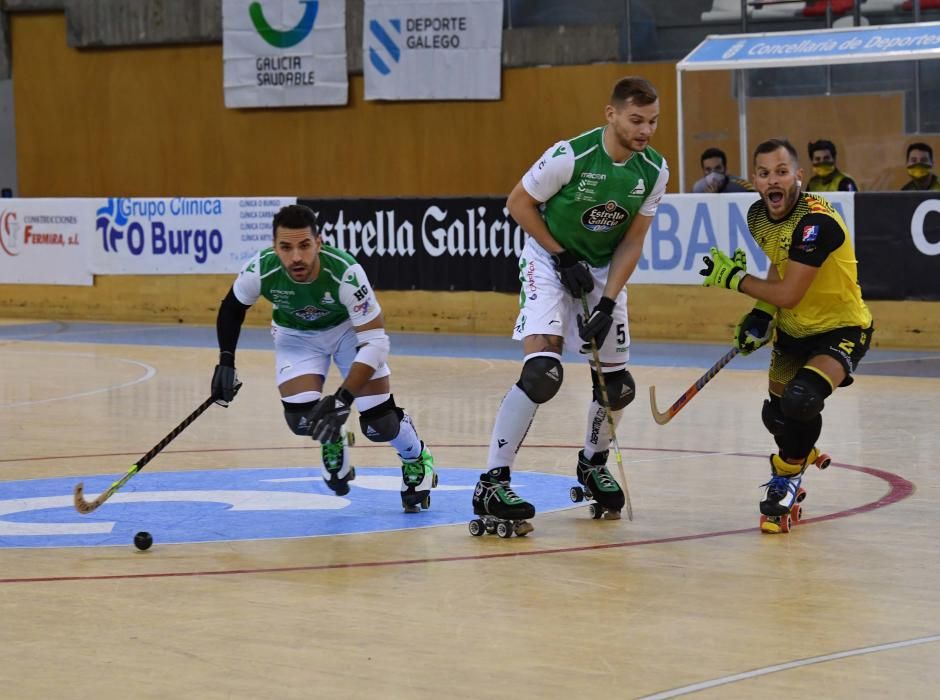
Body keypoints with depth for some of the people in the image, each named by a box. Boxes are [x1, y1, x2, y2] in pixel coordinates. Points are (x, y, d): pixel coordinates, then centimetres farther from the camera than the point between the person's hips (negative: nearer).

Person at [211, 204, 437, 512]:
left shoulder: (346, 273, -39)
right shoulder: (260, 271, -31)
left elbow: (374, 343, -36)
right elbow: (232, 307, -7)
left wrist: (343, 399, -44)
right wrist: (226, 362, -14)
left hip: (349, 328, -2)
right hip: (296, 334, 2)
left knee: (379, 423, -10)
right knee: (302, 419, -19)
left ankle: (416, 458, 26)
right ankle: (333, 442, 20)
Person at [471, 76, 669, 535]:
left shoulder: (654, 171, -10)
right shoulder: (571, 157, -25)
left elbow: (631, 243, -4)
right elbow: (518, 204, -12)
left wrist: (607, 302, -13)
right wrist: (564, 258, -15)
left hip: (603, 271, 5)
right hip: (550, 261, -5)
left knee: (617, 384, 9)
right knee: (543, 371, -25)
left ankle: (593, 463, 40)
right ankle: (491, 483, -21)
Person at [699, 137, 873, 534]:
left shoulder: (817, 221, -31)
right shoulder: (758, 217, -6)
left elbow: (788, 294, -31)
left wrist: (734, 278, -20)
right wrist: (761, 314, 1)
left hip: (841, 329, -8)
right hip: (793, 328, 8)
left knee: (802, 400, -30)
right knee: (776, 415, 17)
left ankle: (788, 478, -5)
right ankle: (801, 456, 51)